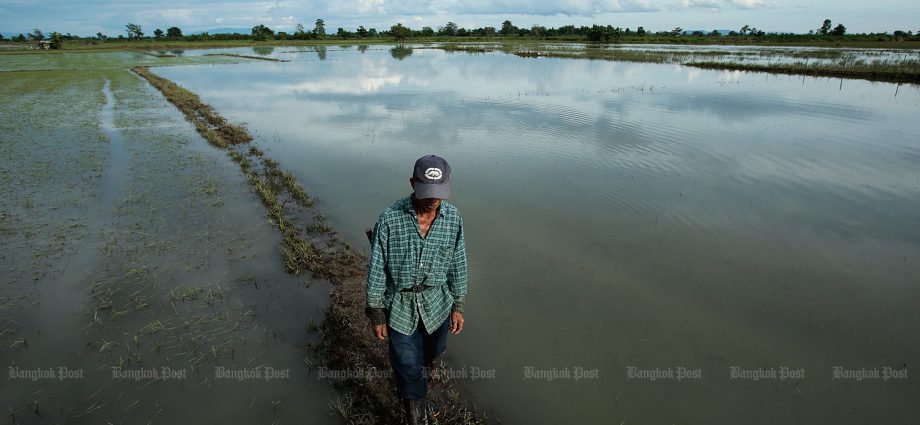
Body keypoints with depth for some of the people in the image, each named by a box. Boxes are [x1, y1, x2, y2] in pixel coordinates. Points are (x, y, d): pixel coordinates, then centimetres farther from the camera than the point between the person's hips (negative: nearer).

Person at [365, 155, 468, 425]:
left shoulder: (453, 218, -13)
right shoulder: (390, 219, -22)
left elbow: (458, 264, -1)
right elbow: (376, 270, -12)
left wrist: (458, 306, 5)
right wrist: (377, 315, -6)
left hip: (437, 304, 3)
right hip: (400, 307, -3)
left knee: (433, 351, 27)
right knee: (408, 369, 9)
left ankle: (423, 366, 63)